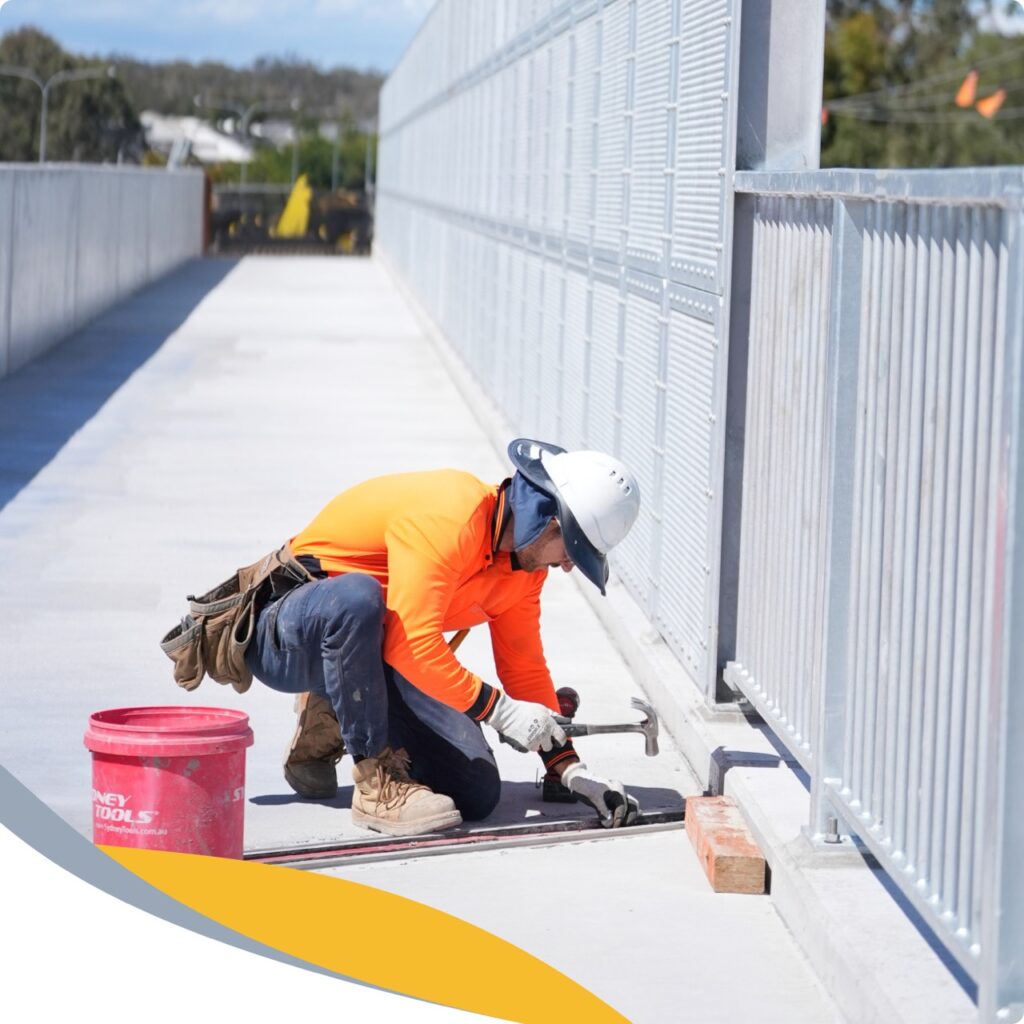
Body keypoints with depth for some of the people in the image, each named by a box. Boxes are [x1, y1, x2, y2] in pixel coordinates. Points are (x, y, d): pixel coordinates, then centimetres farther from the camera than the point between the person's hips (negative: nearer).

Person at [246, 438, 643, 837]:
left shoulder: (526, 563, 2)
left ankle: (332, 720, 16)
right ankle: (375, 778, -28)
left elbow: (524, 667, 10)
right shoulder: (450, 517, -28)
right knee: (357, 596, -44)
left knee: (476, 794, -7)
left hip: (371, 656, 8)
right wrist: (500, 710, -28)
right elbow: (412, 646, -33)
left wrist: (572, 771, 2)